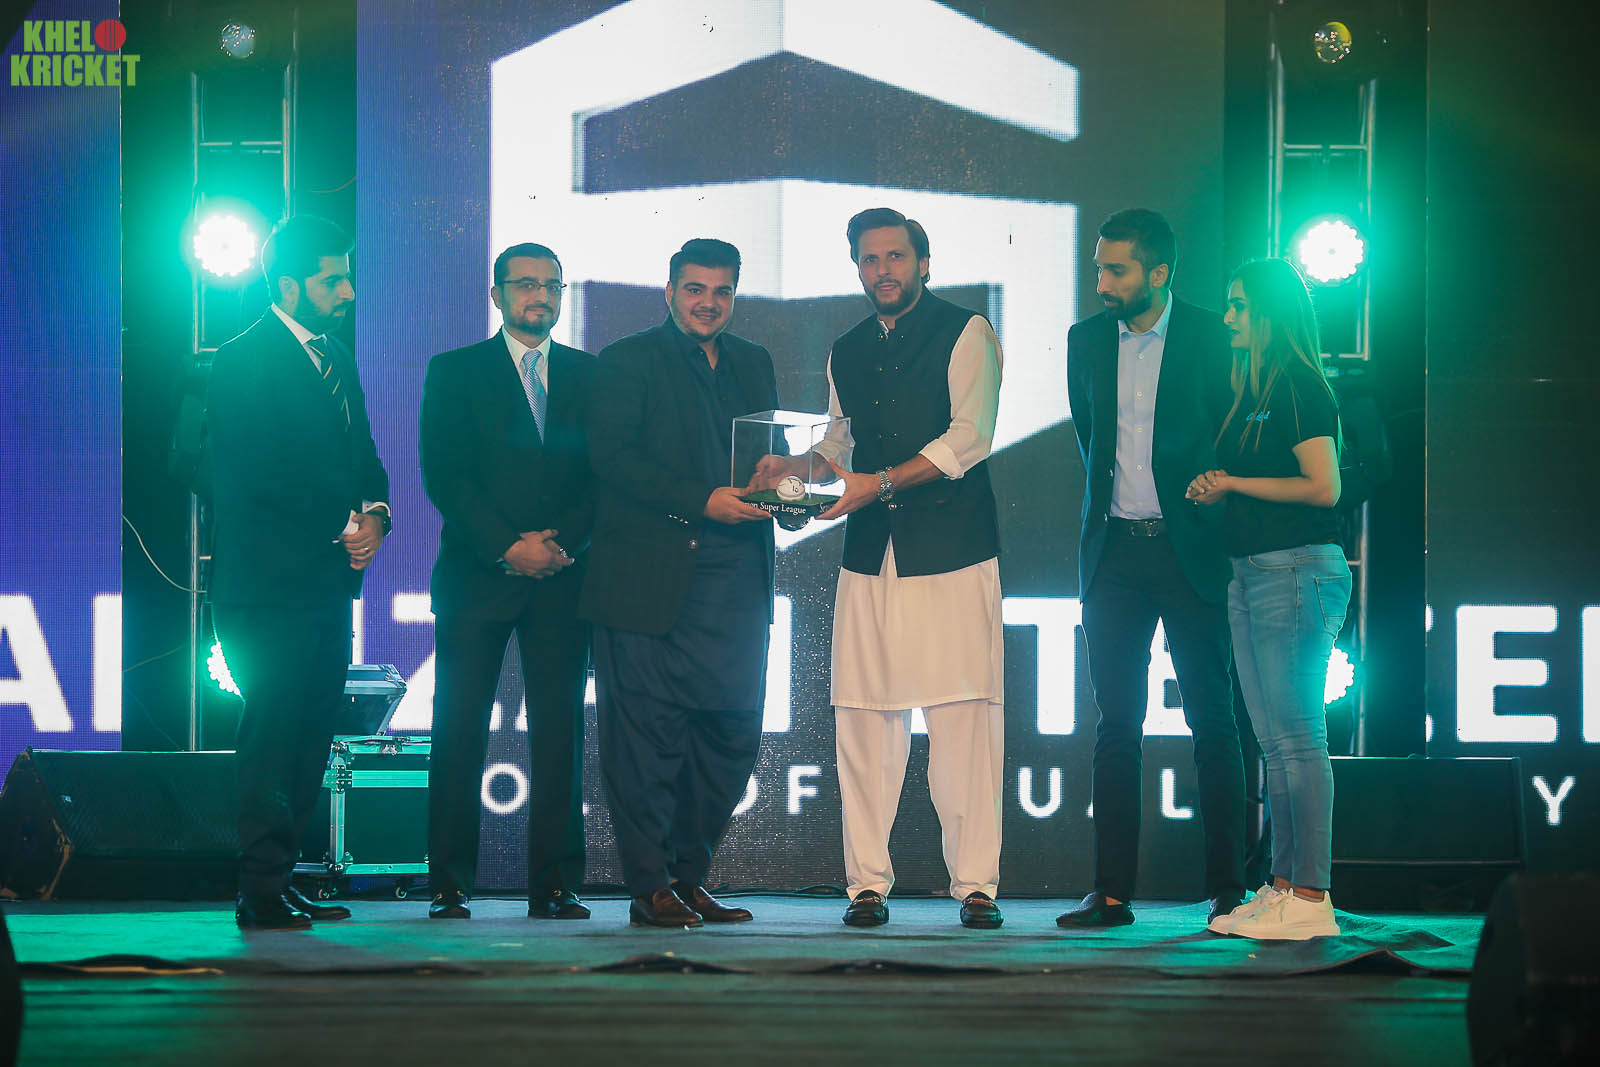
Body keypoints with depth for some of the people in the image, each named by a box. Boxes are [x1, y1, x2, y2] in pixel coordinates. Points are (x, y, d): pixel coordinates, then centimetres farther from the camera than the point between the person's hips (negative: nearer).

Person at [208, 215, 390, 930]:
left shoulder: (335, 357, 18)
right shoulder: (244, 362, -8)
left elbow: (363, 458, 19)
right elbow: (261, 476, -16)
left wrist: (375, 514, -2)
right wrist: (344, 527, -10)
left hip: (329, 581, 8)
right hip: (270, 585, -8)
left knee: (310, 735, 6)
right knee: (274, 731, -8)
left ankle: (279, 881, 10)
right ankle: (262, 892, -5)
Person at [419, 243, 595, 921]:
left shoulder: (589, 374, 14)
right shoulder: (454, 372, 7)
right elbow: (444, 476, -2)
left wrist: (561, 541, -9)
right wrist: (508, 547, -12)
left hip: (561, 578, 2)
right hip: (477, 577, -2)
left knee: (560, 731, -1)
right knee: (459, 731, -4)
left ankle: (554, 886, 2)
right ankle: (448, 886, -1)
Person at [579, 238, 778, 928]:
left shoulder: (753, 363, 19)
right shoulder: (627, 361, 1)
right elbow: (613, 457, -10)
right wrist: (702, 502, -18)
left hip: (736, 581, 6)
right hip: (652, 579, -6)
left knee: (731, 735, 5)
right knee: (647, 734, -4)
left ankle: (689, 877, 17)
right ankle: (650, 889, 1)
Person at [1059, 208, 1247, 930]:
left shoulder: (1209, 338, -4)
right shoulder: (1086, 341, 8)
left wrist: (1208, 503, 1)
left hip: (1188, 546, -3)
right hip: (1114, 549, 3)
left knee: (1211, 721, -1)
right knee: (1117, 723, 2)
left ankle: (1227, 887, 4)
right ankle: (1112, 891, 3)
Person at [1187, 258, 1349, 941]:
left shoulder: (1301, 388, -9)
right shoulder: (1254, 390, 18)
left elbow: (1323, 487, -17)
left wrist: (1232, 484, -9)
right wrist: (1216, 493, 3)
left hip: (1297, 571, -10)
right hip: (1251, 573, 10)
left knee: (1298, 737, -10)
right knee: (1273, 742, 9)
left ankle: (1310, 897, -10)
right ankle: (1282, 886, 11)